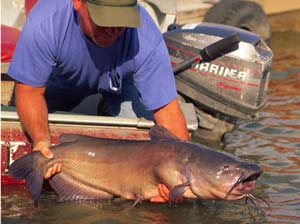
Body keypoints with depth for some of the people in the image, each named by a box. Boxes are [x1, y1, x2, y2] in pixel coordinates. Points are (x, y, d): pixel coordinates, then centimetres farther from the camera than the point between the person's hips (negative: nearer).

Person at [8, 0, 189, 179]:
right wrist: (41, 139, -49)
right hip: (60, 83, 0)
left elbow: (166, 109, -38)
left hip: (119, 85, 0)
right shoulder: (44, 22, -41)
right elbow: (30, 90, -31)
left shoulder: (147, 40, -41)